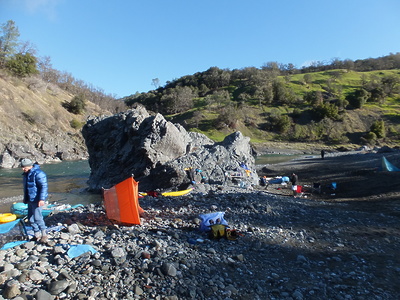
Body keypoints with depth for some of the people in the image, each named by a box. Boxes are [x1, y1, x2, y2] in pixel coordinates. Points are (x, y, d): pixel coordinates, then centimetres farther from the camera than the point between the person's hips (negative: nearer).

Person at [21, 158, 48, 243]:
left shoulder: (38, 173, -17)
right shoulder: (26, 174, 13)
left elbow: (44, 187, -22)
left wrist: (42, 199, -26)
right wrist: (25, 198, 30)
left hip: (37, 200, -10)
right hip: (30, 200, 10)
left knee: (37, 217, -11)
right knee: (31, 219, 13)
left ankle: (44, 235, 2)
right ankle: (37, 235, 24)